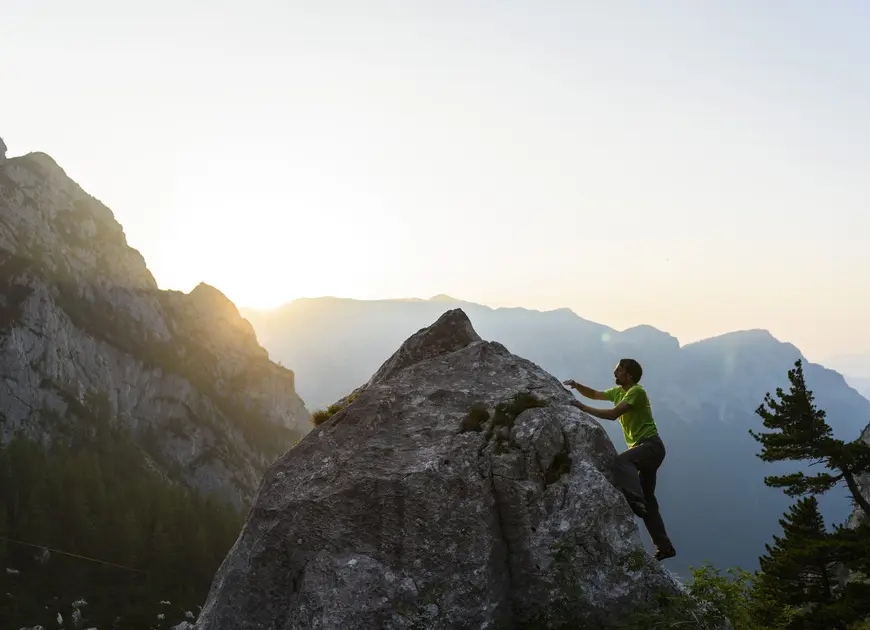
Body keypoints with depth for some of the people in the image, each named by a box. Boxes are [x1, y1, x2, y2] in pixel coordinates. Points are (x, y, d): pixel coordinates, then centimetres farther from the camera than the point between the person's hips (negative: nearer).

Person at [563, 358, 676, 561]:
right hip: (642, 448, 10)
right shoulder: (619, 392, 14)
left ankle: (636, 504, -55)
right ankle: (664, 547, 16)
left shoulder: (637, 391, -14)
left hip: (651, 445, -10)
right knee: (647, 499, 11)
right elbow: (594, 394, 22)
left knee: (622, 461, -39)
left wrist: (584, 408, -22)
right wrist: (576, 385, 3)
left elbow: (613, 414, -23)